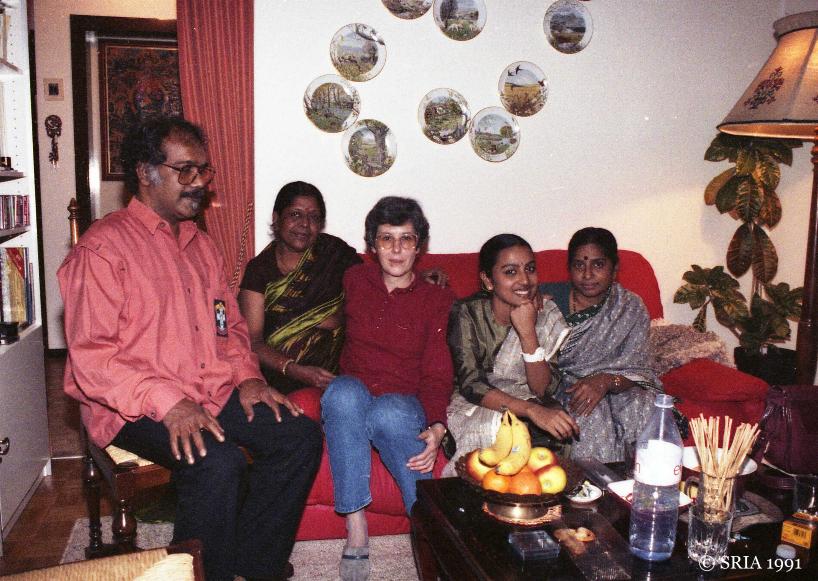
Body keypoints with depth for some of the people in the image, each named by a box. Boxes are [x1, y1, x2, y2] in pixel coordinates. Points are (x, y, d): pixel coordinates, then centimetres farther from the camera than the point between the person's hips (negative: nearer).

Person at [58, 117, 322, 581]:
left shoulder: (201, 245, 17)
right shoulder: (104, 247, -8)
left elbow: (231, 325, 22)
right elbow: (90, 357, -15)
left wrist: (247, 376, 2)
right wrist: (167, 402, -25)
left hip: (215, 394, 7)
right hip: (135, 408, -7)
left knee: (301, 435, -11)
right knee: (217, 462, -32)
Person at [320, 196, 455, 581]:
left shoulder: (437, 299, 4)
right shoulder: (354, 281, 10)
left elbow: (437, 373, -4)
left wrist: (436, 427, -21)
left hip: (405, 403, -1)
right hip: (352, 394, 2)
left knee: (387, 414, -38)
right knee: (344, 392, -36)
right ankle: (356, 530, -34)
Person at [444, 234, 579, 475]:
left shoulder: (547, 315, -5)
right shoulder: (467, 313, -13)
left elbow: (542, 390, -11)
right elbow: (471, 386, -21)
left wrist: (527, 332, -26)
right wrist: (533, 410, -36)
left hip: (525, 415, 2)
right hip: (472, 409, -2)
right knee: (494, 426, -34)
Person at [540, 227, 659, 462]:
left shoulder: (631, 309, 0)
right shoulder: (547, 298, -7)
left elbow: (636, 372, -5)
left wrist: (605, 381, -26)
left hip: (609, 390, 3)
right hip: (555, 388, -2)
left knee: (644, 406, -24)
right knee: (592, 415, -30)